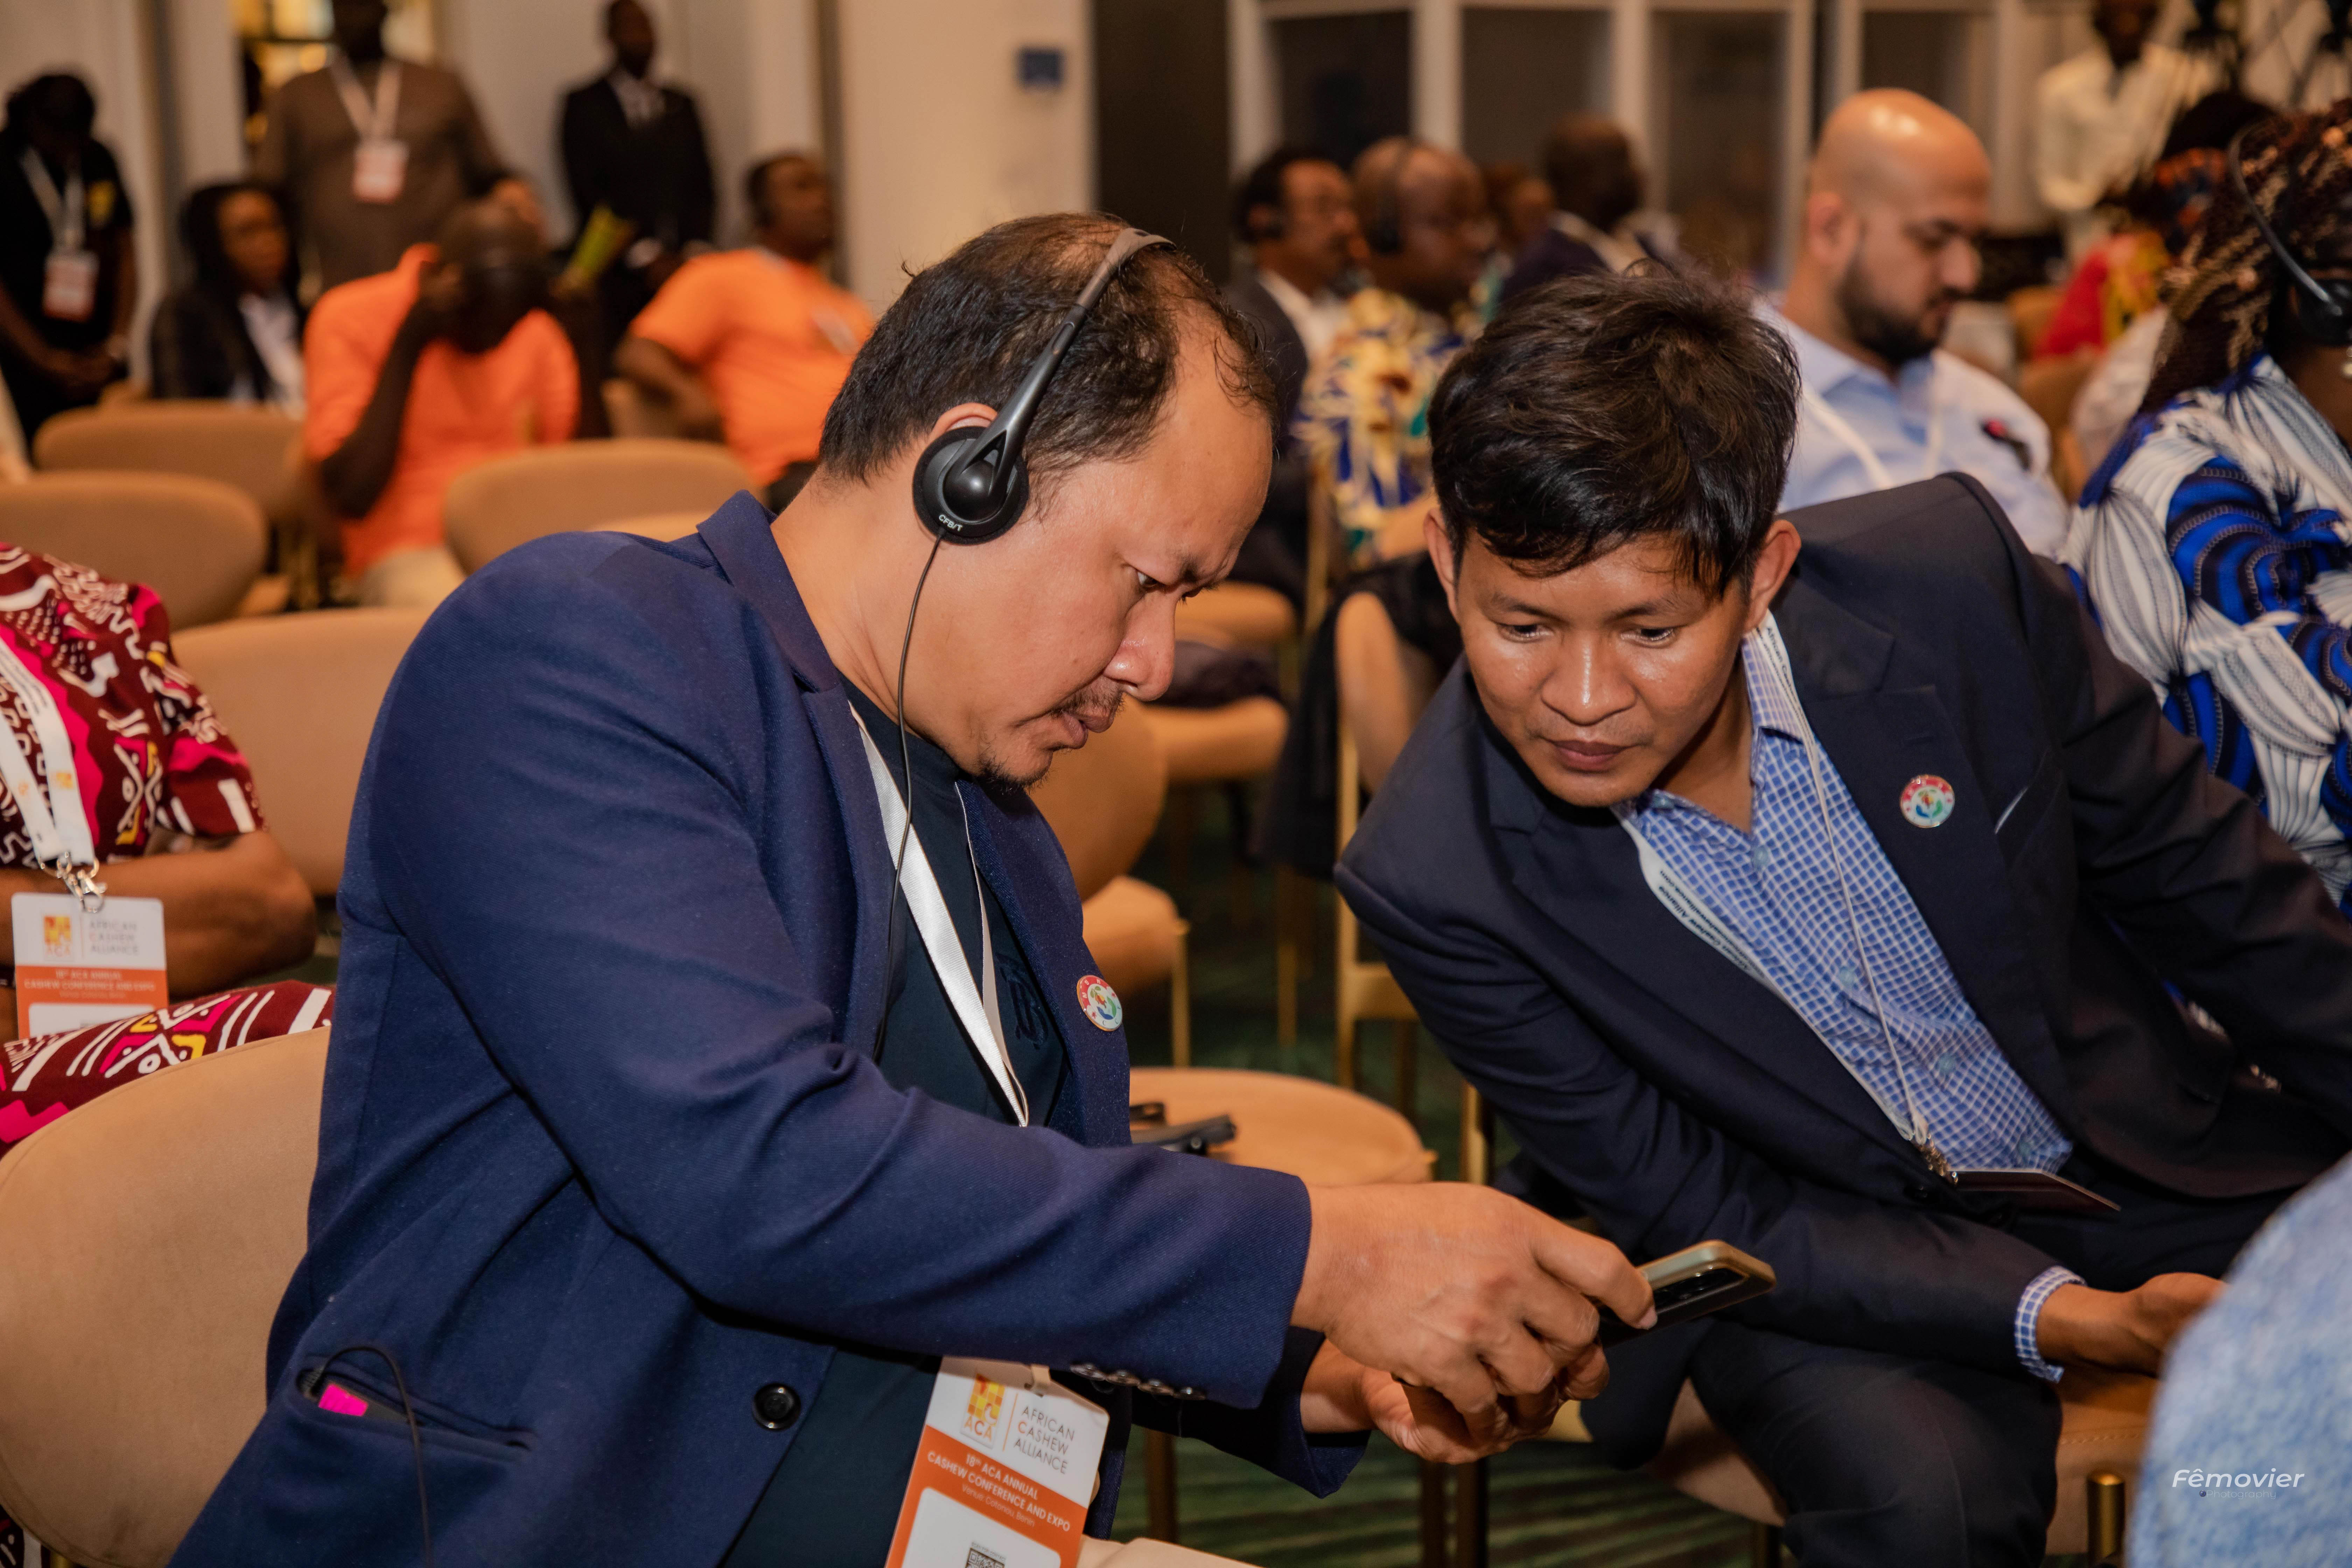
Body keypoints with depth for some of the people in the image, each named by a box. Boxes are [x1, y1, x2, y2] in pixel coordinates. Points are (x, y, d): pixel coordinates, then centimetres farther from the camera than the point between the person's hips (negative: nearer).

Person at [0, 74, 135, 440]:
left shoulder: (98, 160, 6)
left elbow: (124, 249, 10)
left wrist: (117, 345, 0)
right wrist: (44, 358, -10)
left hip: (98, 352, 4)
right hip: (31, 350, -4)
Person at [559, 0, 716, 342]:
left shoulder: (681, 104, 17)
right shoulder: (584, 105, 5)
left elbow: (702, 184, 15)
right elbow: (588, 192, -3)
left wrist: (695, 249, -2)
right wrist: (646, 257, -10)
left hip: (683, 267, 3)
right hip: (617, 274, -3)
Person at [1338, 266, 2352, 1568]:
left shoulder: (1947, 577, -20)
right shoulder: (1435, 885, -23)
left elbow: (2197, 876, -3)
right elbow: (1691, 1220, -15)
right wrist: (2054, 1317, -25)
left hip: (2155, 1154, 4)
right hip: (1826, 1256, -3)